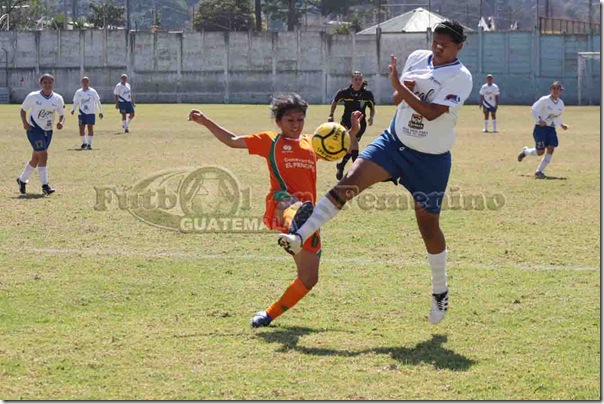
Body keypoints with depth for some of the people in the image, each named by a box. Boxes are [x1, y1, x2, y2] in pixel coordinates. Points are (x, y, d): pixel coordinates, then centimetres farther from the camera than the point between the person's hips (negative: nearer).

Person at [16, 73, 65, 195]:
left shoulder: (58, 99, 0)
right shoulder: (33, 96, -8)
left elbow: (62, 114, 9)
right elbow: (23, 109, 5)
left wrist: (61, 122, -13)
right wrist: (25, 122, -11)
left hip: (48, 131, 5)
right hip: (34, 129, -5)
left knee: (36, 159, 11)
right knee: (43, 155, -17)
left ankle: (22, 180, 31)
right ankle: (45, 185, -13)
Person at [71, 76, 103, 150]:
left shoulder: (92, 92, 0)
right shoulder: (78, 92, 7)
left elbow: (98, 102, 5)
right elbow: (75, 102, 14)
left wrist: (100, 112, 4)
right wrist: (73, 109, -3)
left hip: (91, 113, -3)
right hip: (82, 113, 3)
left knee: (90, 127, -7)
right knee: (81, 128, 1)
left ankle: (89, 144, -3)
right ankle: (84, 142, 21)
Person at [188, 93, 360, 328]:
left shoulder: (312, 143, 26)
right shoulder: (270, 141, 16)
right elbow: (233, 141, 21)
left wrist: (353, 132, 13)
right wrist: (206, 122, 16)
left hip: (308, 214, 6)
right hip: (280, 209, -6)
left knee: (309, 279, 3)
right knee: (291, 203, -47)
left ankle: (270, 314, 20)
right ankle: (295, 225, -85)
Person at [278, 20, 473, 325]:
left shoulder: (460, 77, -14)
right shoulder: (417, 58, 4)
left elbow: (432, 112, -26)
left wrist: (399, 86, -25)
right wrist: (402, 90, -11)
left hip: (431, 160, -4)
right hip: (394, 141, 4)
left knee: (428, 225, 3)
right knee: (350, 180, -18)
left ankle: (440, 291, 23)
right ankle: (299, 237, -25)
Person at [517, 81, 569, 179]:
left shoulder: (561, 103, 7)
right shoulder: (544, 100, -11)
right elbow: (533, 110, -10)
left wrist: (561, 125, 10)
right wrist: (539, 120, -23)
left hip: (551, 129, 5)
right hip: (541, 127, -5)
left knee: (550, 150, -10)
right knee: (540, 152, -10)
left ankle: (539, 171, 0)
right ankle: (525, 151, 23)